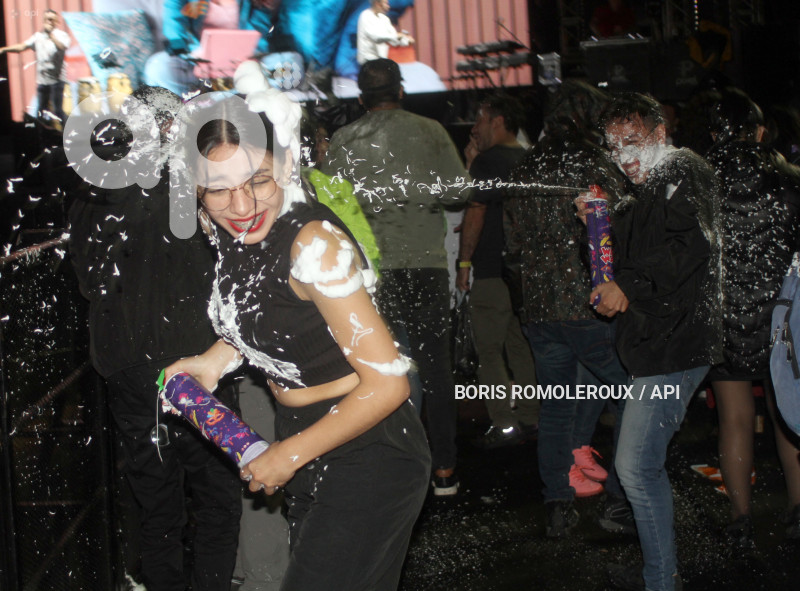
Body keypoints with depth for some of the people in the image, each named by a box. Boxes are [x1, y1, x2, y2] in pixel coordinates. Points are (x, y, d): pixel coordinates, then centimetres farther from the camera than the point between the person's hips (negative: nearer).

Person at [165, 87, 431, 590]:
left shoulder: (314, 243, -27)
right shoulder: (226, 229, -3)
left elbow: (387, 382, -25)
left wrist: (288, 456, -16)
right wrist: (214, 360, 2)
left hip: (368, 463, -8)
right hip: (311, 461, 8)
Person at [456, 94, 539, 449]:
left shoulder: (488, 160, -11)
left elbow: (475, 213, -14)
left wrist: (464, 263, -9)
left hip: (492, 272, -8)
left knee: (489, 352, -2)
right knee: (521, 347, 14)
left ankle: (504, 426, -5)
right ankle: (530, 419, 17)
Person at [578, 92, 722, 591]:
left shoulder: (683, 171, -10)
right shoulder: (658, 185, 22)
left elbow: (691, 246, -25)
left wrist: (628, 286, -22)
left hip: (673, 346, -11)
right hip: (661, 343, 11)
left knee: (636, 466, -12)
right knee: (641, 462, 17)